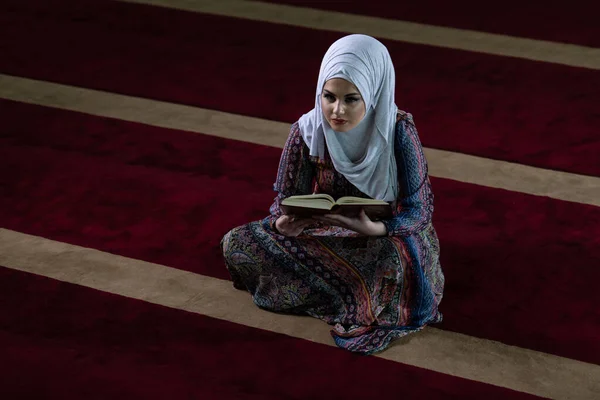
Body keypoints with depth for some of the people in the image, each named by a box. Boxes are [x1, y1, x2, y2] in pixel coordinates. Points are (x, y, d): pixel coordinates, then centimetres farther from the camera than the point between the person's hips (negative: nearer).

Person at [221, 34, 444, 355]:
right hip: (323, 232, 4)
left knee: (394, 262, -40)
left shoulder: (399, 132, -22)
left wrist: (375, 228, -41)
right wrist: (284, 223, -33)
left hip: (388, 236, -4)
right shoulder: (307, 132, -15)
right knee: (237, 243, -17)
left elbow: (419, 210, -20)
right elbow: (287, 198, -7)